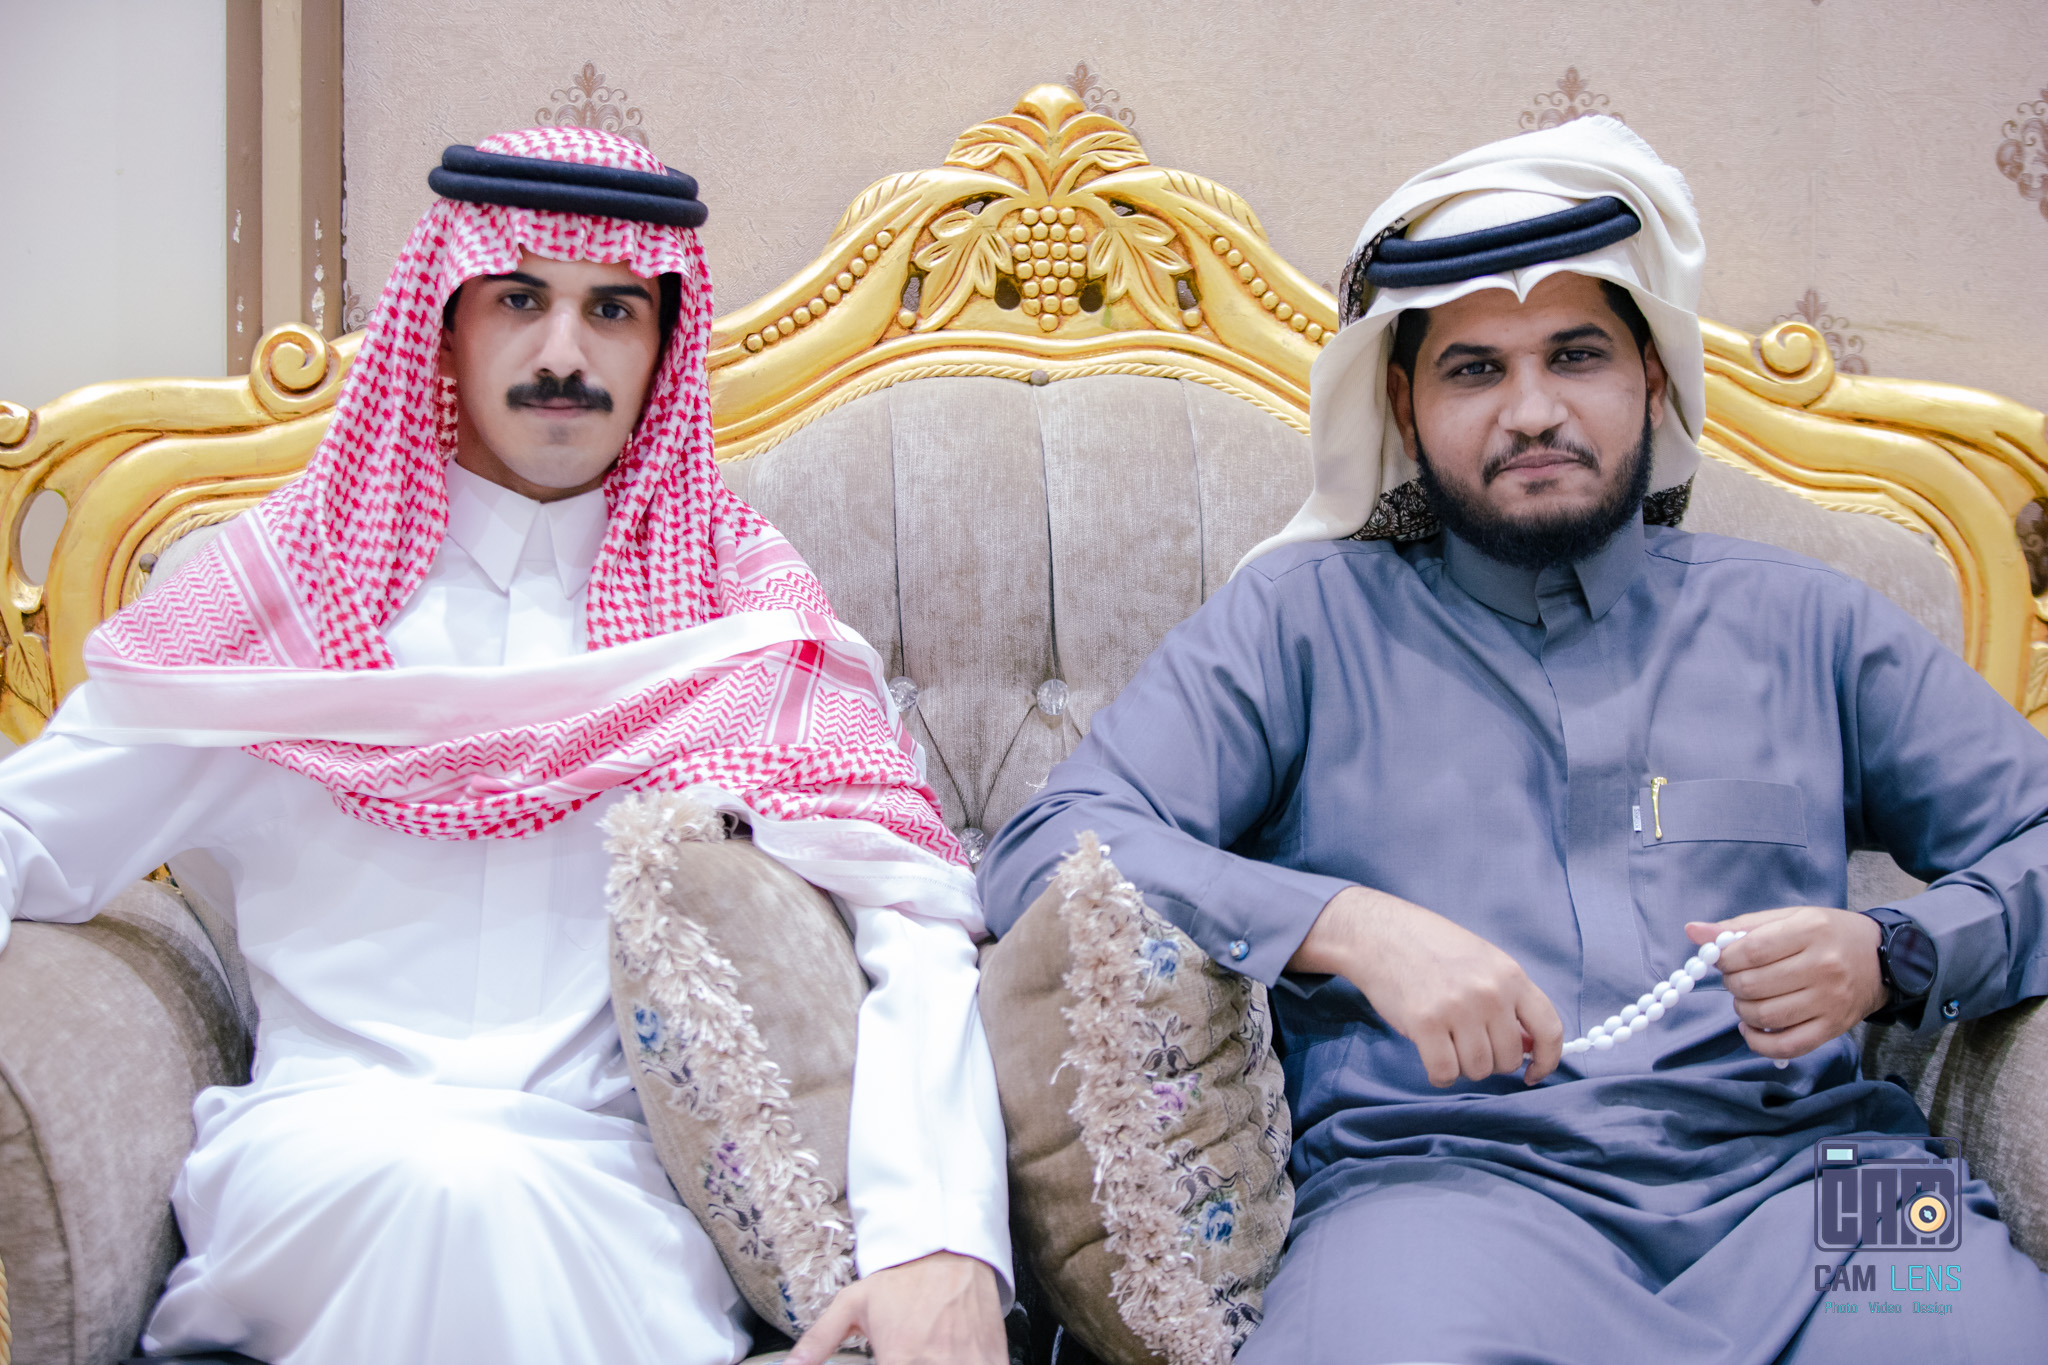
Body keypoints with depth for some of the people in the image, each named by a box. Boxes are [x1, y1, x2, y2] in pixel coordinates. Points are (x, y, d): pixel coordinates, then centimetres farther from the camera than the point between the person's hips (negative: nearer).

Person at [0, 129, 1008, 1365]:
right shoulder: (290, 576, 11)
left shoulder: (742, 598, 8)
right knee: (444, 1183, -33)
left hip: (627, 1180, 0)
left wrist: (943, 1239, -21)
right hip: (328, 1142, 1)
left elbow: (914, 915, -4)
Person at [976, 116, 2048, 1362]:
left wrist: (1892, 958, -2)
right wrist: (1354, 927, -11)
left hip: (1802, 1165, 3)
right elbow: (1043, 855, 3)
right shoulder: (1307, 619, 14)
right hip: (1445, 1173, -2)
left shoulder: (1802, 624, 22)